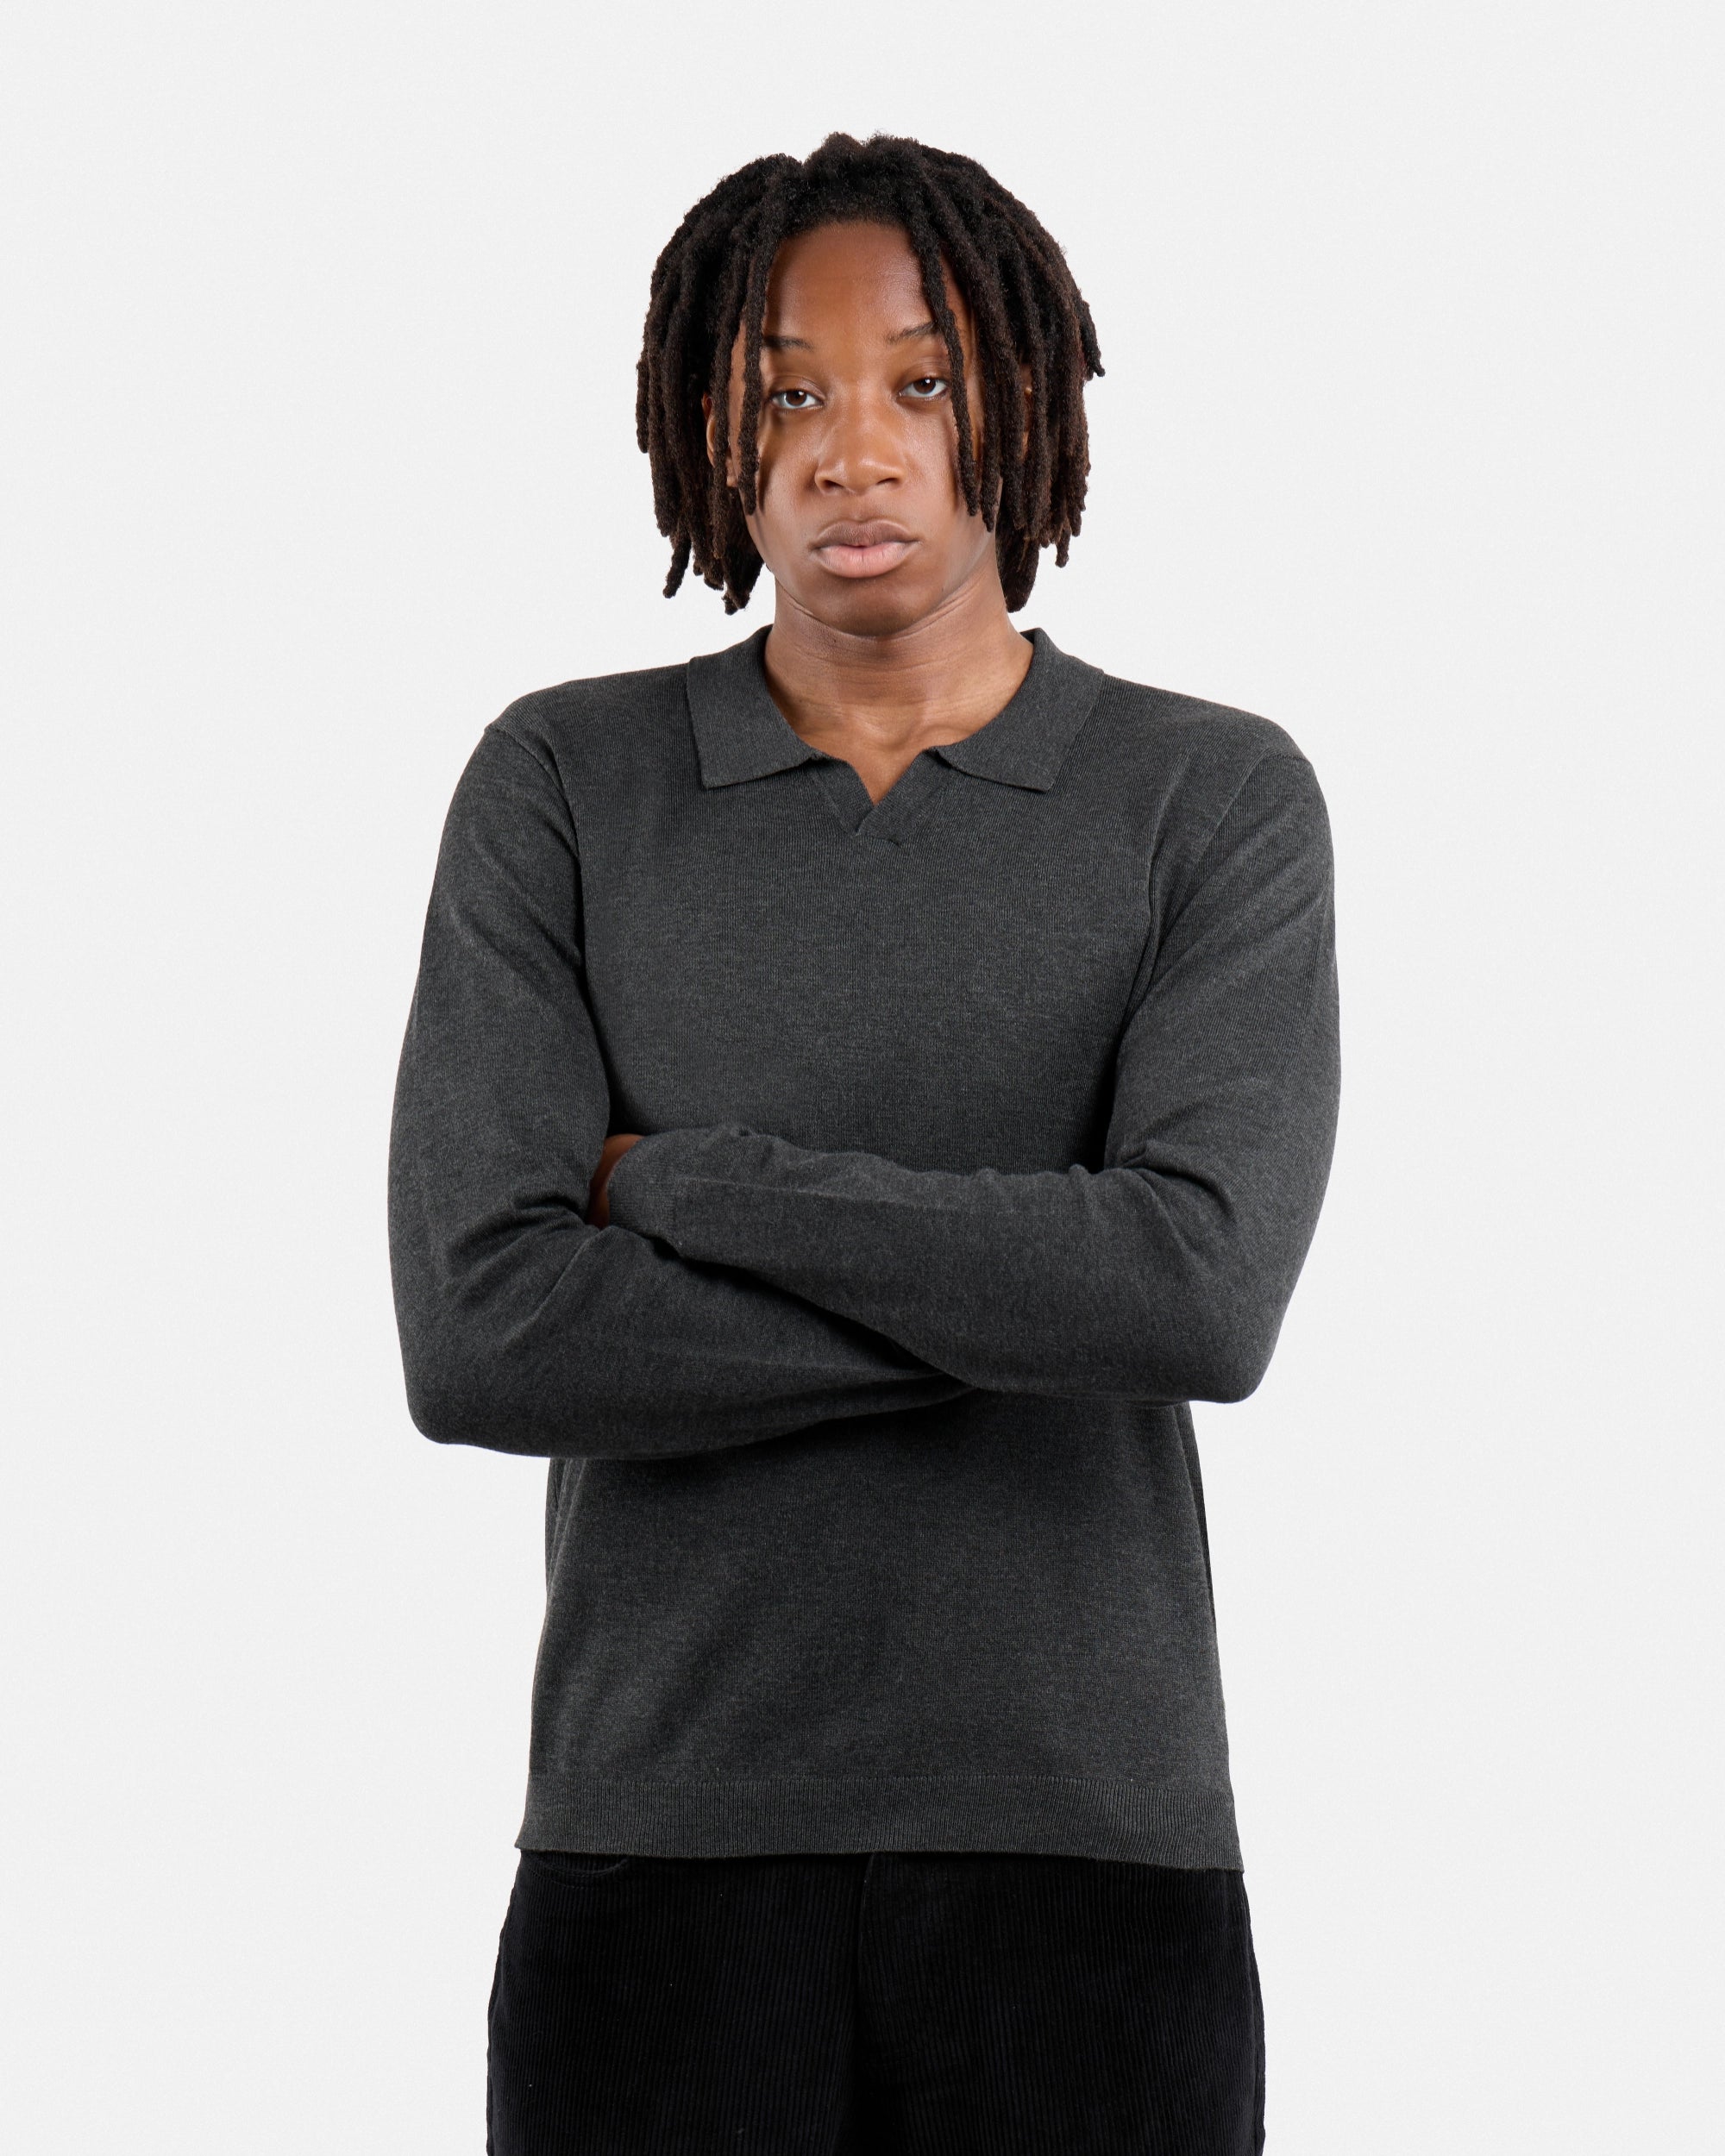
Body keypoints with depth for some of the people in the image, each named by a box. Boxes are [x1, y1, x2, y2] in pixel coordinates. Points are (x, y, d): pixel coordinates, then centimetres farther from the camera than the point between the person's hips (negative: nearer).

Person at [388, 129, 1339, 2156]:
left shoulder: (1220, 803, 0)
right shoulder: (560, 789, 1)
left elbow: (1206, 1289, -16)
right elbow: (479, 1336, -10)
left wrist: (684, 1179, -10)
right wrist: (1023, 1305, -12)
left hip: (1091, 1839, 0)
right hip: (664, 1833, 0)